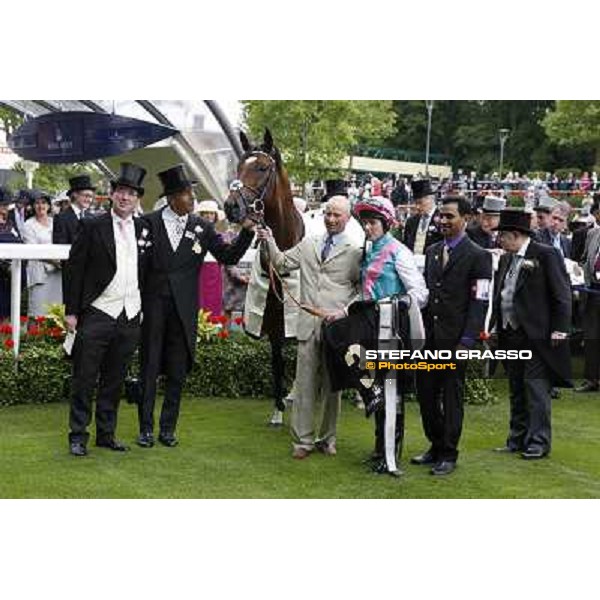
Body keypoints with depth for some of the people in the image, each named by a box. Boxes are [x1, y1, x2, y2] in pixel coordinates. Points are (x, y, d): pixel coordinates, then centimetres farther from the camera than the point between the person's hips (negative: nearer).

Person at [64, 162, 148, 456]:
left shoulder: (144, 230, 8)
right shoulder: (92, 227, -3)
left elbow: (147, 273, 14)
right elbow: (74, 269, -3)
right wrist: (71, 311, -6)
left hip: (130, 318, 4)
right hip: (97, 314, -4)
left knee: (114, 380, 12)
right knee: (85, 379, 0)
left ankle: (106, 434, 22)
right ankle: (78, 436, 9)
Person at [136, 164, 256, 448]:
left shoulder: (202, 227, 5)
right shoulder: (149, 222, 0)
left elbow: (229, 256, 1)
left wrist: (246, 232, -12)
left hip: (184, 309, 2)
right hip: (153, 305, -2)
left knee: (177, 372, 7)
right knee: (149, 368, 4)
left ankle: (168, 429, 17)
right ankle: (146, 428, 14)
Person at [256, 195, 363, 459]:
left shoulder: (355, 252, 2)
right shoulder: (308, 244, 14)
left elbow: (362, 290, -1)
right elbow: (282, 263, 11)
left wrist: (345, 311, -13)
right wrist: (270, 242, -3)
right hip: (308, 325, 3)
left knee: (332, 385, 7)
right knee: (304, 384, 3)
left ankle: (327, 438, 20)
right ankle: (302, 440, 11)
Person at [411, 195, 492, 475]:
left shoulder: (478, 256, -6)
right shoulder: (432, 251, 13)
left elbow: (479, 302, -10)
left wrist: (467, 341, -15)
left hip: (455, 338, -6)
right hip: (429, 336, 6)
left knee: (451, 396, 3)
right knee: (425, 393, 8)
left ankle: (448, 455, 13)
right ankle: (436, 446, 24)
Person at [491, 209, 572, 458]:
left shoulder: (546, 255, -9)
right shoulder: (506, 259, 13)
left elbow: (562, 295, -10)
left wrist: (559, 330, -14)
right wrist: (495, 325, 9)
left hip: (537, 335, -8)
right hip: (510, 334, 8)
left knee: (536, 388, -5)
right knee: (516, 390, 14)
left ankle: (539, 442, 2)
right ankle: (518, 439, 23)